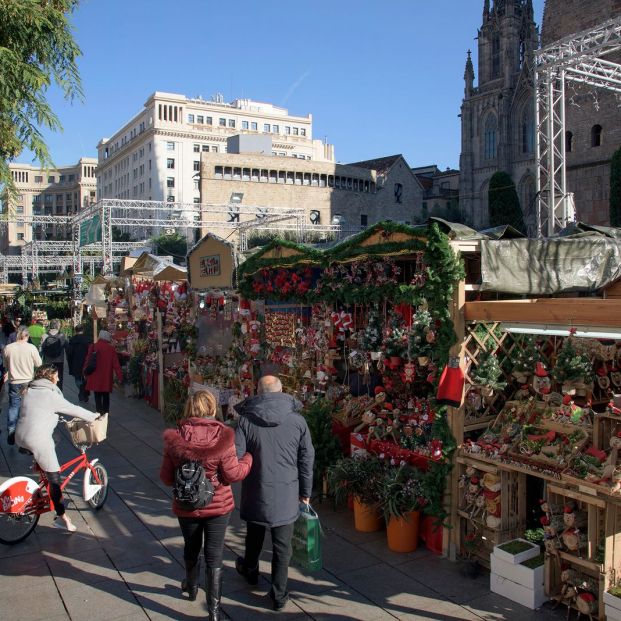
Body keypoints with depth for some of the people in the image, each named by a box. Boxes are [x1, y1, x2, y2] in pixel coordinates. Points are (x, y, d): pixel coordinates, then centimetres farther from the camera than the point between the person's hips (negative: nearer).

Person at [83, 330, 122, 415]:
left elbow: (87, 360, -1)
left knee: (98, 396, 3)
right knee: (106, 396, 15)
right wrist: (119, 376, 1)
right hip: (107, 377, 2)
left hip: (96, 377, -2)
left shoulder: (93, 347, -7)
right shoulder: (111, 349, -4)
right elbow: (116, 364, -3)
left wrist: (85, 372, 12)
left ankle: (100, 414, -6)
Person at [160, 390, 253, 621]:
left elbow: (167, 478, -6)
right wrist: (249, 458, 2)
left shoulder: (175, 439, -14)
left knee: (191, 548, 25)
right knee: (214, 556, 9)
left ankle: (191, 587, 49)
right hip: (218, 506, -2)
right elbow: (232, 474, -15)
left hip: (187, 507, 2)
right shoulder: (222, 437, -20)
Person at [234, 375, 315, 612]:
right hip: (286, 493, 0)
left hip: (256, 490, 0)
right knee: (282, 545, 10)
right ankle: (279, 595, 17)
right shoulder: (298, 420, -6)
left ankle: (250, 570, 48)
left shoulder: (247, 419, -11)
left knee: (254, 534, 25)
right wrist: (305, 491, 10)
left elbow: (236, 456, -13)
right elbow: (306, 459, 0)